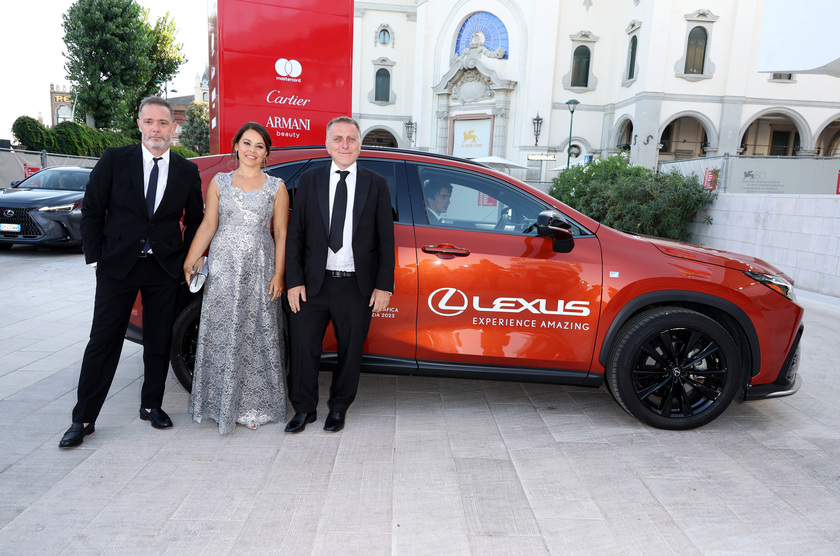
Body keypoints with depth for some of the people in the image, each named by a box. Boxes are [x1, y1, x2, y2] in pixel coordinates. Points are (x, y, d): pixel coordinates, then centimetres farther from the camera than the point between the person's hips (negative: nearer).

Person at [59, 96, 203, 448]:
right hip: (118, 265, -1)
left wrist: (185, 259, 2)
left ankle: (151, 406, 27)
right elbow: (92, 211, 2)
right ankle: (83, 419, 14)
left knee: (159, 343, 10)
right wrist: (95, 257, -2)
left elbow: (195, 221, 11)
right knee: (103, 342, 4)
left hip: (164, 269, 2)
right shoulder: (114, 160, 0)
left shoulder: (187, 171, 4)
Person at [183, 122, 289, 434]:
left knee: (257, 335, 1)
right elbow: (208, 225, 7)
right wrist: (189, 262, -3)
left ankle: (254, 406, 12)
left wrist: (278, 274, -5)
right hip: (223, 267, 1)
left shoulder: (276, 187, 7)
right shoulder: (219, 183, 10)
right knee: (222, 334, 2)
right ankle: (222, 404, 15)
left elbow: (281, 234, 3)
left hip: (260, 269, -1)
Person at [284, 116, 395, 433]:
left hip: (357, 287, 0)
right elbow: (294, 234, 3)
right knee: (303, 346, 6)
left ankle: (338, 409, 31)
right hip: (314, 284, 1)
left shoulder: (376, 185, 3)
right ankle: (304, 409, 27)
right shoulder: (310, 181, 5)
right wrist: (294, 281, -4)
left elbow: (386, 239, 2)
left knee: (350, 351, 11)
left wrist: (384, 286, -4)